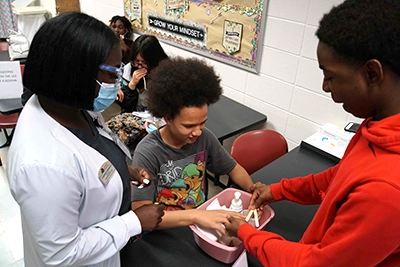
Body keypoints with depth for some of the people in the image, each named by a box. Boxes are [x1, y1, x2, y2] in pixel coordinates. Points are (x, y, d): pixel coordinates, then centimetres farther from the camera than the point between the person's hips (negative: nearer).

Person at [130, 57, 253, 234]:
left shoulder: (204, 137, -8)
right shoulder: (147, 153, -23)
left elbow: (233, 168, 7)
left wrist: (253, 190, -12)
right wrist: (195, 216, -37)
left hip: (202, 220, 5)